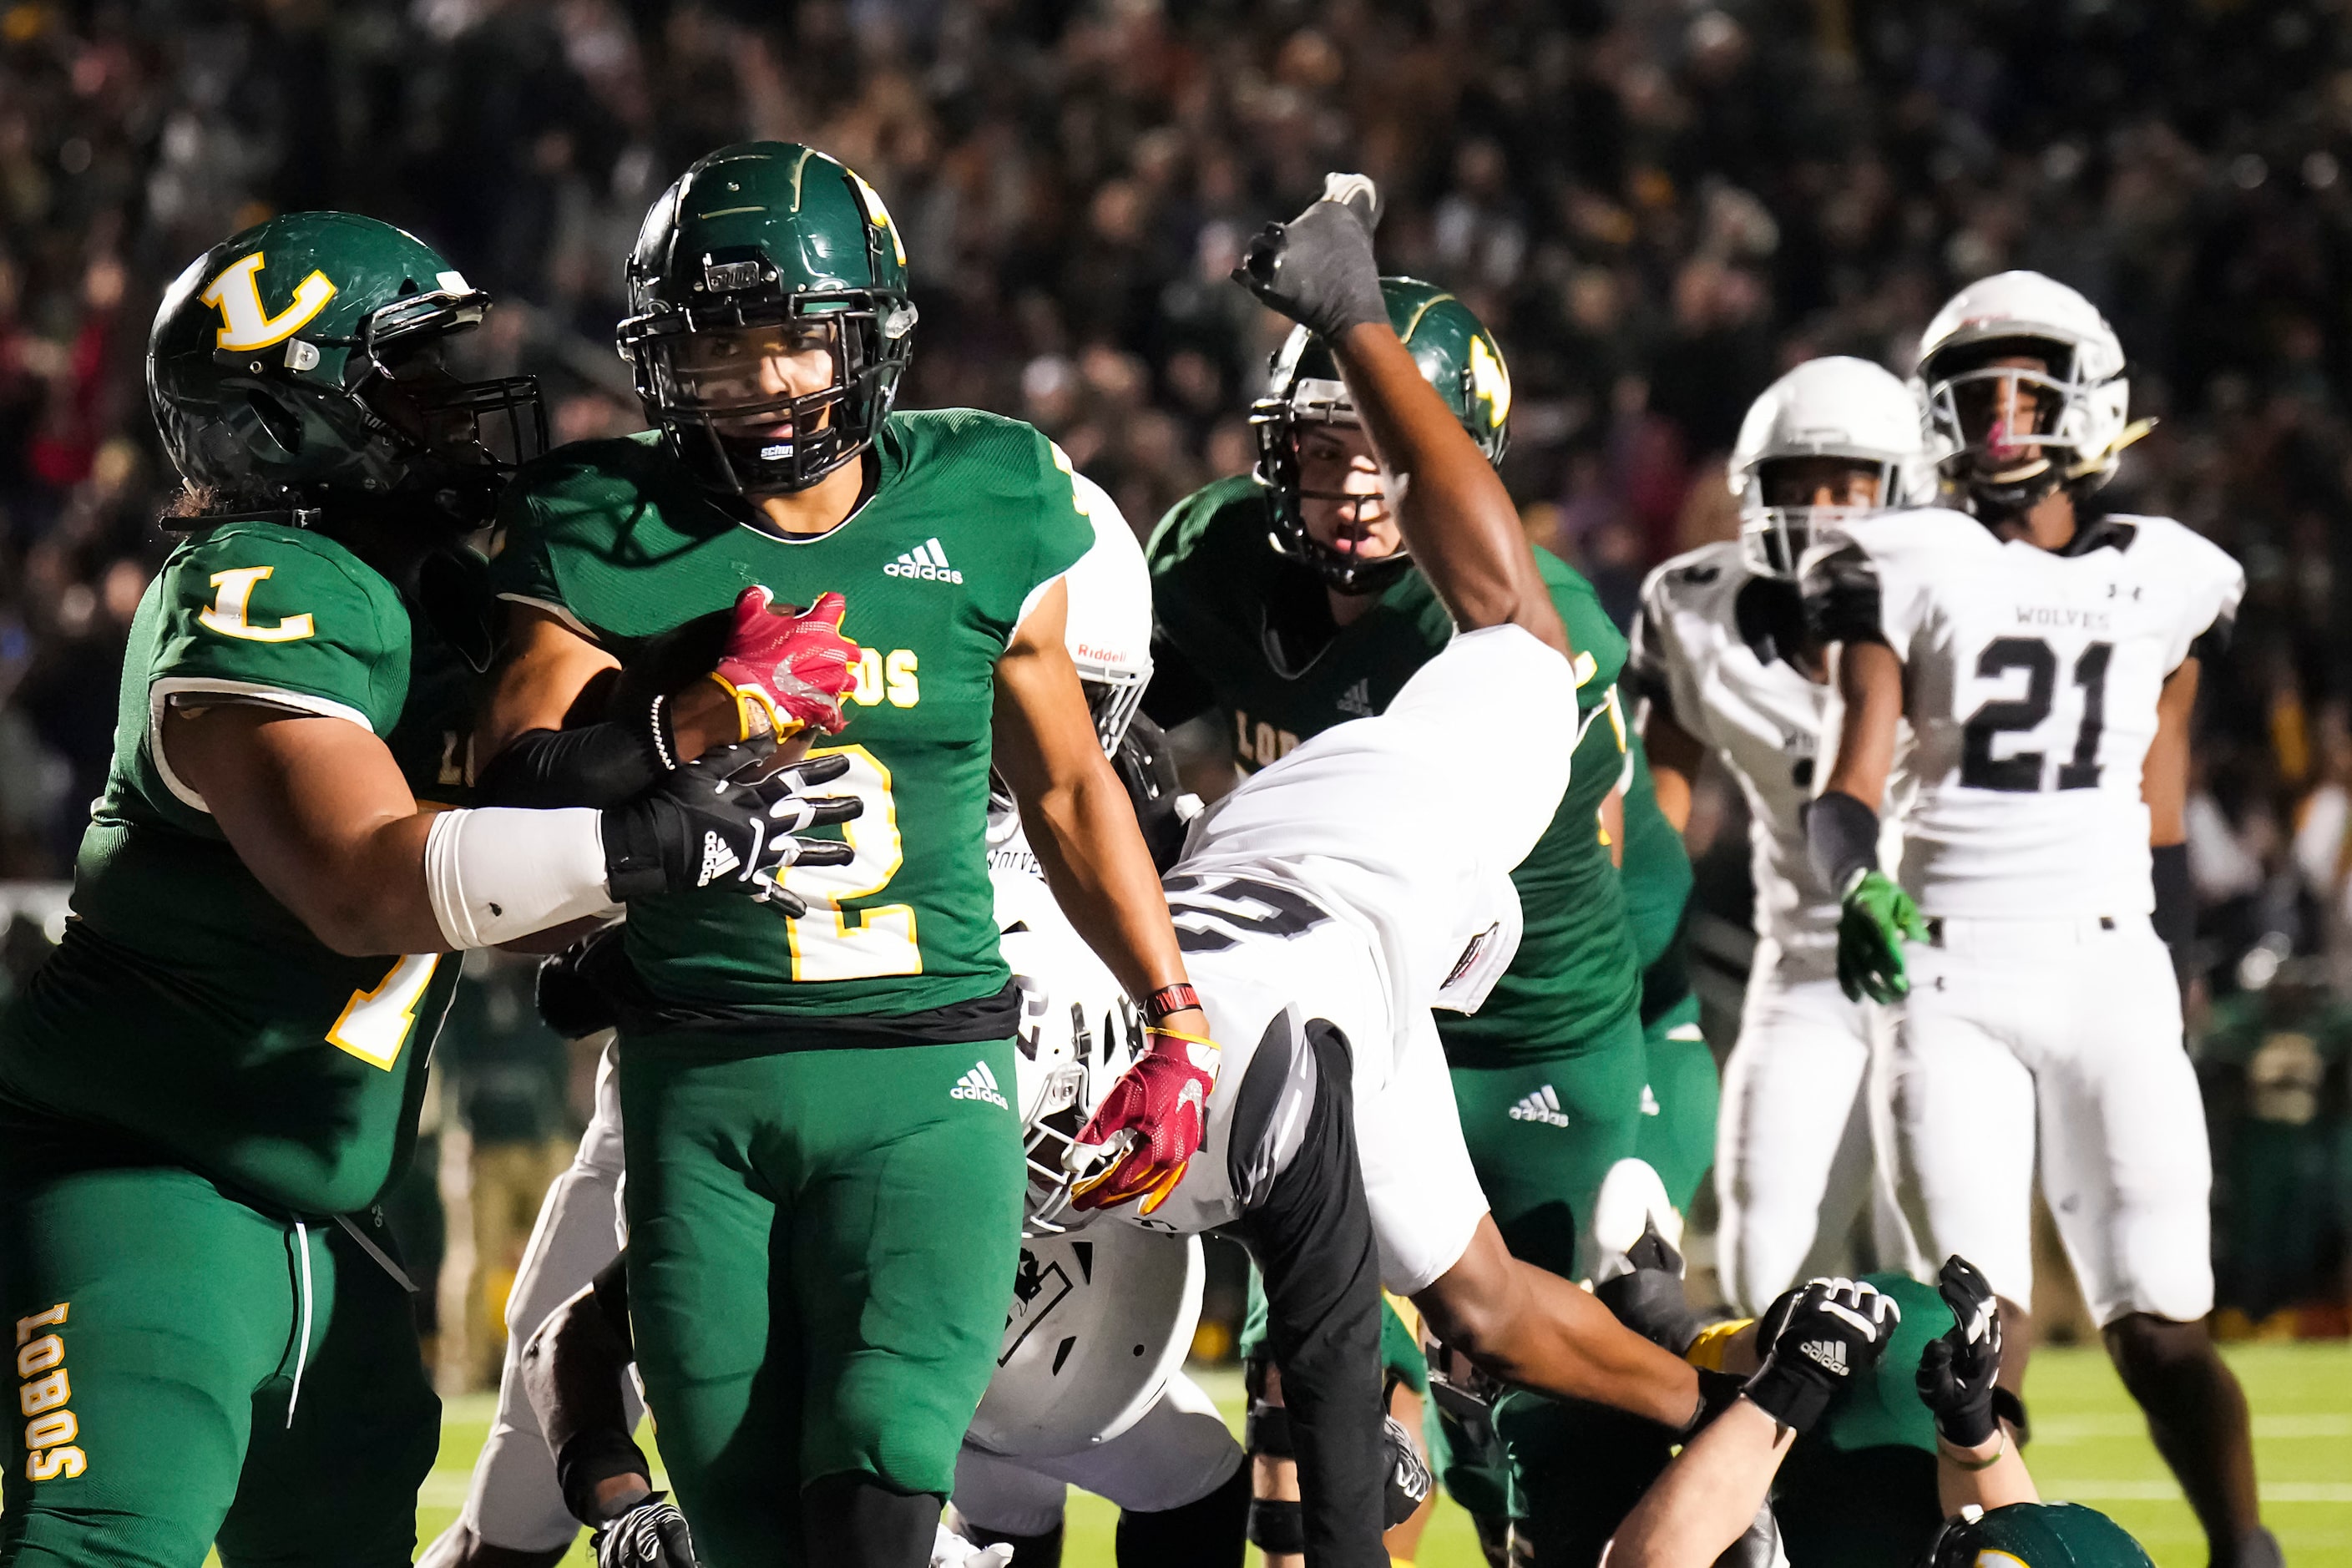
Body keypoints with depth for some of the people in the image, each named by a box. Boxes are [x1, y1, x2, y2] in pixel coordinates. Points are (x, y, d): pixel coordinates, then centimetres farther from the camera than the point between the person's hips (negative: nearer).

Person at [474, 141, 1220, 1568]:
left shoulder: (978, 514, 5)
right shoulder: (612, 535, 0)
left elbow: (1069, 788, 16)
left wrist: (1178, 1021, 17)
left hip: (925, 1076, 0)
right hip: (704, 1081, 0)